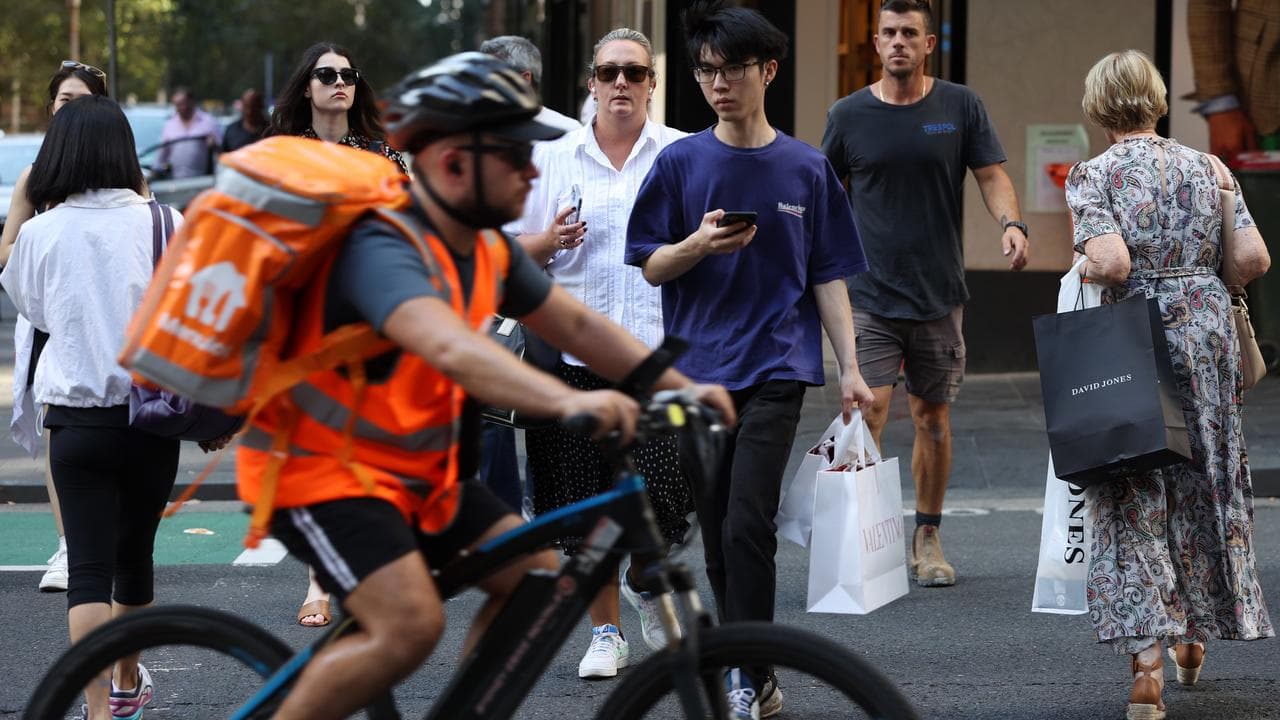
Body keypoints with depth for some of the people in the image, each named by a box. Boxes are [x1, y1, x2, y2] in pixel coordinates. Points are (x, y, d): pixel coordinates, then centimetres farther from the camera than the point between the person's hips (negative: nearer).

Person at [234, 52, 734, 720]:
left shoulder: (488, 251, 2)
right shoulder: (385, 250, -28)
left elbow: (578, 325, 8)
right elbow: (450, 347, -45)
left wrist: (682, 388, -4)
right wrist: (568, 401, -59)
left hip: (413, 469, 9)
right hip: (319, 466, -9)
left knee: (536, 577, 2)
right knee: (410, 623, -24)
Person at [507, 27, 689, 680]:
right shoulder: (552, 159, 10)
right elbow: (511, 252, 12)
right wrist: (551, 241, -7)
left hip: (662, 350, -1)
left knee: (665, 491, -10)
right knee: (585, 502, 4)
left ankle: (644, 579, 22)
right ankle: (606, 632, 19)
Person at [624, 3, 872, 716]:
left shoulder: (806, 168, 4)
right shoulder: (681, 162, 4)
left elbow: (828, 277, 8)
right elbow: (652, 267, 5)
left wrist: (851, 368, 2)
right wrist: (699, 243, -16)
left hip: (774, 368, -2)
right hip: (698, 369, 2)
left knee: (748, 524, -15)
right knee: (718, 535, 7)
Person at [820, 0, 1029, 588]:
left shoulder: (960, 107, 2)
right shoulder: (849, 115, 2)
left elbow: (991, 175, 1)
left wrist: (1011, 223, -18)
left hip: (939, 294, 1)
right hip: (869, 295, -1)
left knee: (933, 417, 9)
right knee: (868, 411, -13)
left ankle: (927, 539, 21)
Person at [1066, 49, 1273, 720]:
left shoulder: (1091, 175, -8)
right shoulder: (1207, 168, 3)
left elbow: (1109, 262, -22)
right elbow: (1253, 258, -4)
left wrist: (1087, 270, -1)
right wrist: (1200, 280, 13)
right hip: (1207, 335, 4)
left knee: (1132, 498, 1)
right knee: (1204, 481, 18)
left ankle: (1146, 654, -10)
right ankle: (1194, 634, 32)